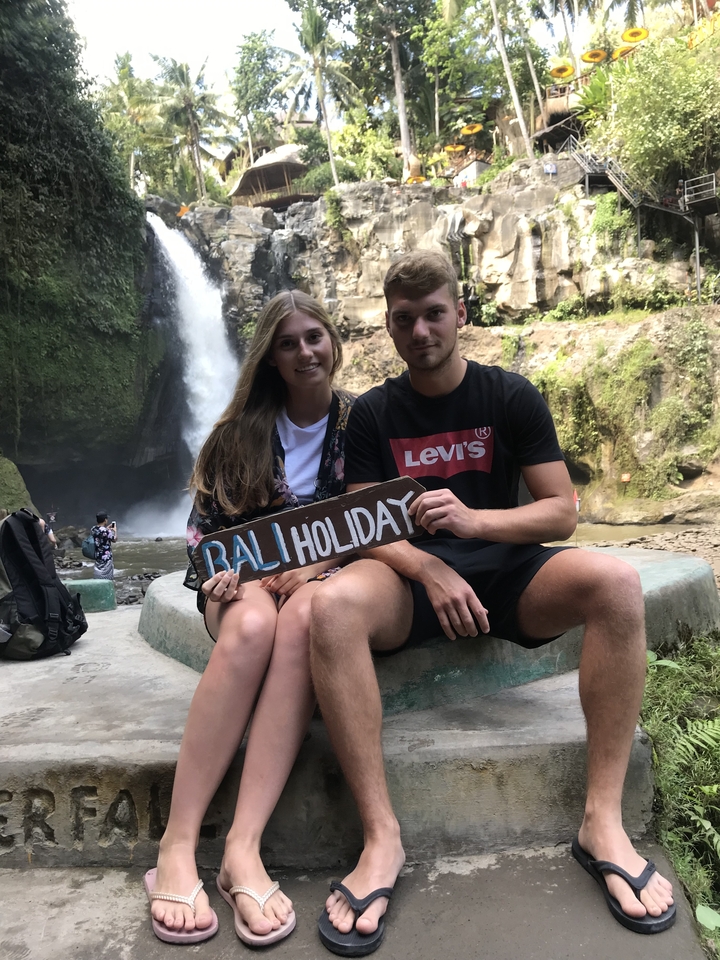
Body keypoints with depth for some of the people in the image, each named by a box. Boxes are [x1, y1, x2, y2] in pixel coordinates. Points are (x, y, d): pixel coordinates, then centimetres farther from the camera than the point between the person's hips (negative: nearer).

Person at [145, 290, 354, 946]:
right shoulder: (244, 429, 9)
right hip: (247, 577, 1)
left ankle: (244, 847, -40)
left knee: (303, 618, -38)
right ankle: (177, 846, -33)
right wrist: (225, 570, -12)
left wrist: (313, 565, -17)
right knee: (251, 625, -37)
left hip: (323, 575, 0)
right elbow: (208, 523, 8)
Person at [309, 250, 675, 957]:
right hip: (411, 576, 0)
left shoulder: (511, 397, 4)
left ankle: (602, 820, -20)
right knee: (333, 605, -34)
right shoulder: (373, 413, 6)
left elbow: (561, 512, -2)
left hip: (507, 573, 1)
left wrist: (472, 519, -21)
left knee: (617, 583, -29)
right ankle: (381, 837, -26)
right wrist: (429, 568, -22)